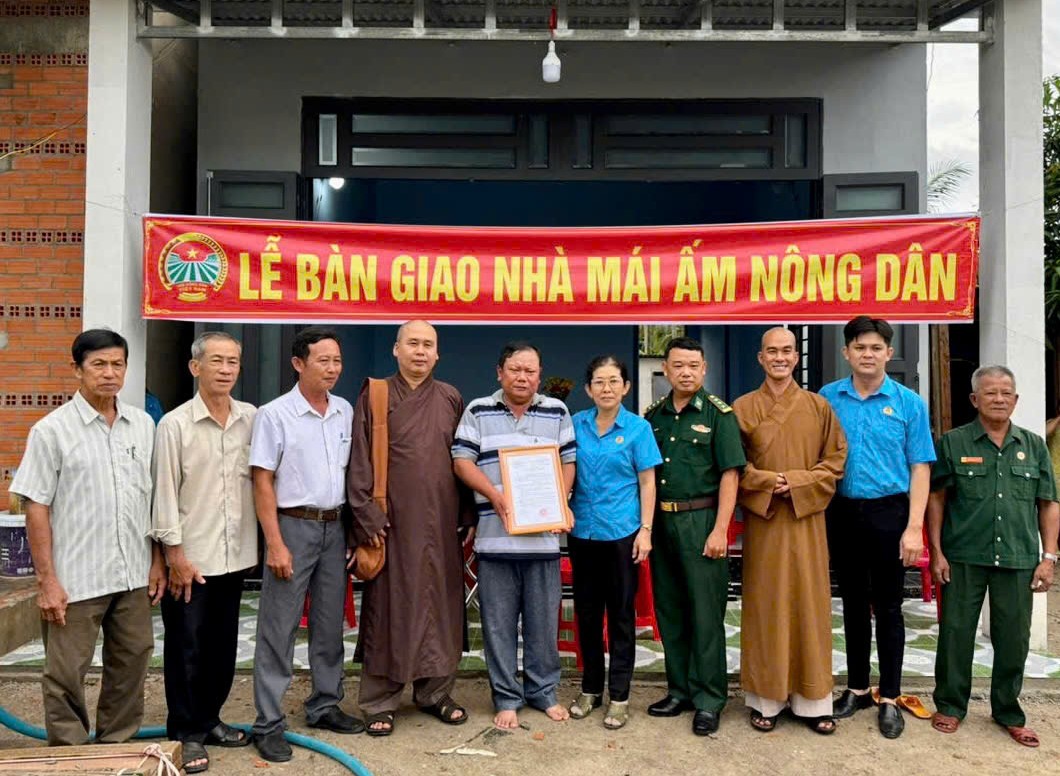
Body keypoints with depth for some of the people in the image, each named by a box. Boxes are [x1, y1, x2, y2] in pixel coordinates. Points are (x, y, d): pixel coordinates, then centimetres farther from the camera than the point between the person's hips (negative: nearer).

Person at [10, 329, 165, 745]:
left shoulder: (143, 424, 6)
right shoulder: (51, 430, -7)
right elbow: (36, 508, -8)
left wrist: (157, 560, 7)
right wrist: (47, 580, -11)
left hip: (133, 574, 4)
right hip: (76, 578, -4)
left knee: (131, 665, 13)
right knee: (66, 675, 6)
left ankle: (116, 747, 30)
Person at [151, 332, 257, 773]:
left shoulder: (251, 419, 2)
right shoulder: (175, 425, -9)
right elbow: (165, 492, -9)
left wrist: (267, 542, 7)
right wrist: (175, 554, -11)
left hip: (235, 554, 4)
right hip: (190, 556, -4)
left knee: (223, 644, 15)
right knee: (187, 648, 6)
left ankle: (209, 719, 31)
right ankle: (187, 733, 19)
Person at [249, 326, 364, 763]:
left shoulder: (345, 412, 6)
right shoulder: (275, 414, -9)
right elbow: (262, 482, -10)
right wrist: (275, 544, -14)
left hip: (334, 527, 5)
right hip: (293, 526, -5)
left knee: (330, 624, 14)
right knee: (279, 628, 0)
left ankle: (324, 706, 28)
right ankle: (269, 724, 9)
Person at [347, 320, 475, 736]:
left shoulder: (450, 399, 10)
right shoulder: (375, 397, 2)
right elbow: (360, 462, -3)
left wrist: (467, 517, 7)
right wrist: (367, 516, -10)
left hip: (442, 524, 3)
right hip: (394, 522, -3)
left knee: (441, 607, 9)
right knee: (389, 610, 2)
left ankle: (435, 692, 25)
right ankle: (379, 702, 15)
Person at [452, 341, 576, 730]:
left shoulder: (557, 412, 9)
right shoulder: (478, 411, 5)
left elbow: (569, 461, 10)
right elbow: (462, 460, 0)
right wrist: (495, 495, -14)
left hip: (543, 534, 1)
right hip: (495, 535, -1)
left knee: (544, 619, 9)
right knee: (499, 621, 5)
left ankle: (543, 691, 25)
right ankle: (507, 697, 18)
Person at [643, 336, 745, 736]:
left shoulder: (718, 414, -3)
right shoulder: (653, 415, 10)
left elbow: (729, 475, -7)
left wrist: (720, 530, -14)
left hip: (701, 520, -5)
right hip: (661, 521, 5)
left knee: (705, 613, 0)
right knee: (669, 611, 12)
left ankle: (708, 700, 10)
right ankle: (679, 690, 25)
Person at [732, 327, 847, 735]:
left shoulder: (818, 406, 5)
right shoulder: (742, 407, 3)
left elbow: (836, 459, 3)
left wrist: (798, 483, -10)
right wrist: (766, 481, -14)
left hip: (806, 519, 1)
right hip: (761, 518, -1)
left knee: (809, 604, 5)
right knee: (764, 605, 4)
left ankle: (812, 700, 16)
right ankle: (765, 698, 13)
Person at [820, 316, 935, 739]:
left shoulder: (908, 403, -2)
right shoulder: (827, 398, 2)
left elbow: (919, 468, -4)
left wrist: (914, 528, -12)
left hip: (888, 513, -2)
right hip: (843, 512, 2)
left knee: (887, 606, 5)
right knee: (853, 603, 13)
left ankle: (889, 698, 17)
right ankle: (857, 687, 27)